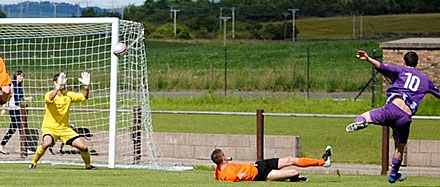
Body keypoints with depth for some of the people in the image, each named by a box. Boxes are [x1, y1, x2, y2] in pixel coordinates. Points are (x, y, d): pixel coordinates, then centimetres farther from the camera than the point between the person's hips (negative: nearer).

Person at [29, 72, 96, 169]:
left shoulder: (68, 95, 4)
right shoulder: (49, 94, -12)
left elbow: (84, 97, 0)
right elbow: (49, 99, -36)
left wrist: (86, 86, -19)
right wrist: (58, 87, -51)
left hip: (64, 128, 4)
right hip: (50, 128, -4)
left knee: (83, 147, -6)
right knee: (47, 143, -36)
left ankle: (88, 165, 21)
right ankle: (33, 163, -14)